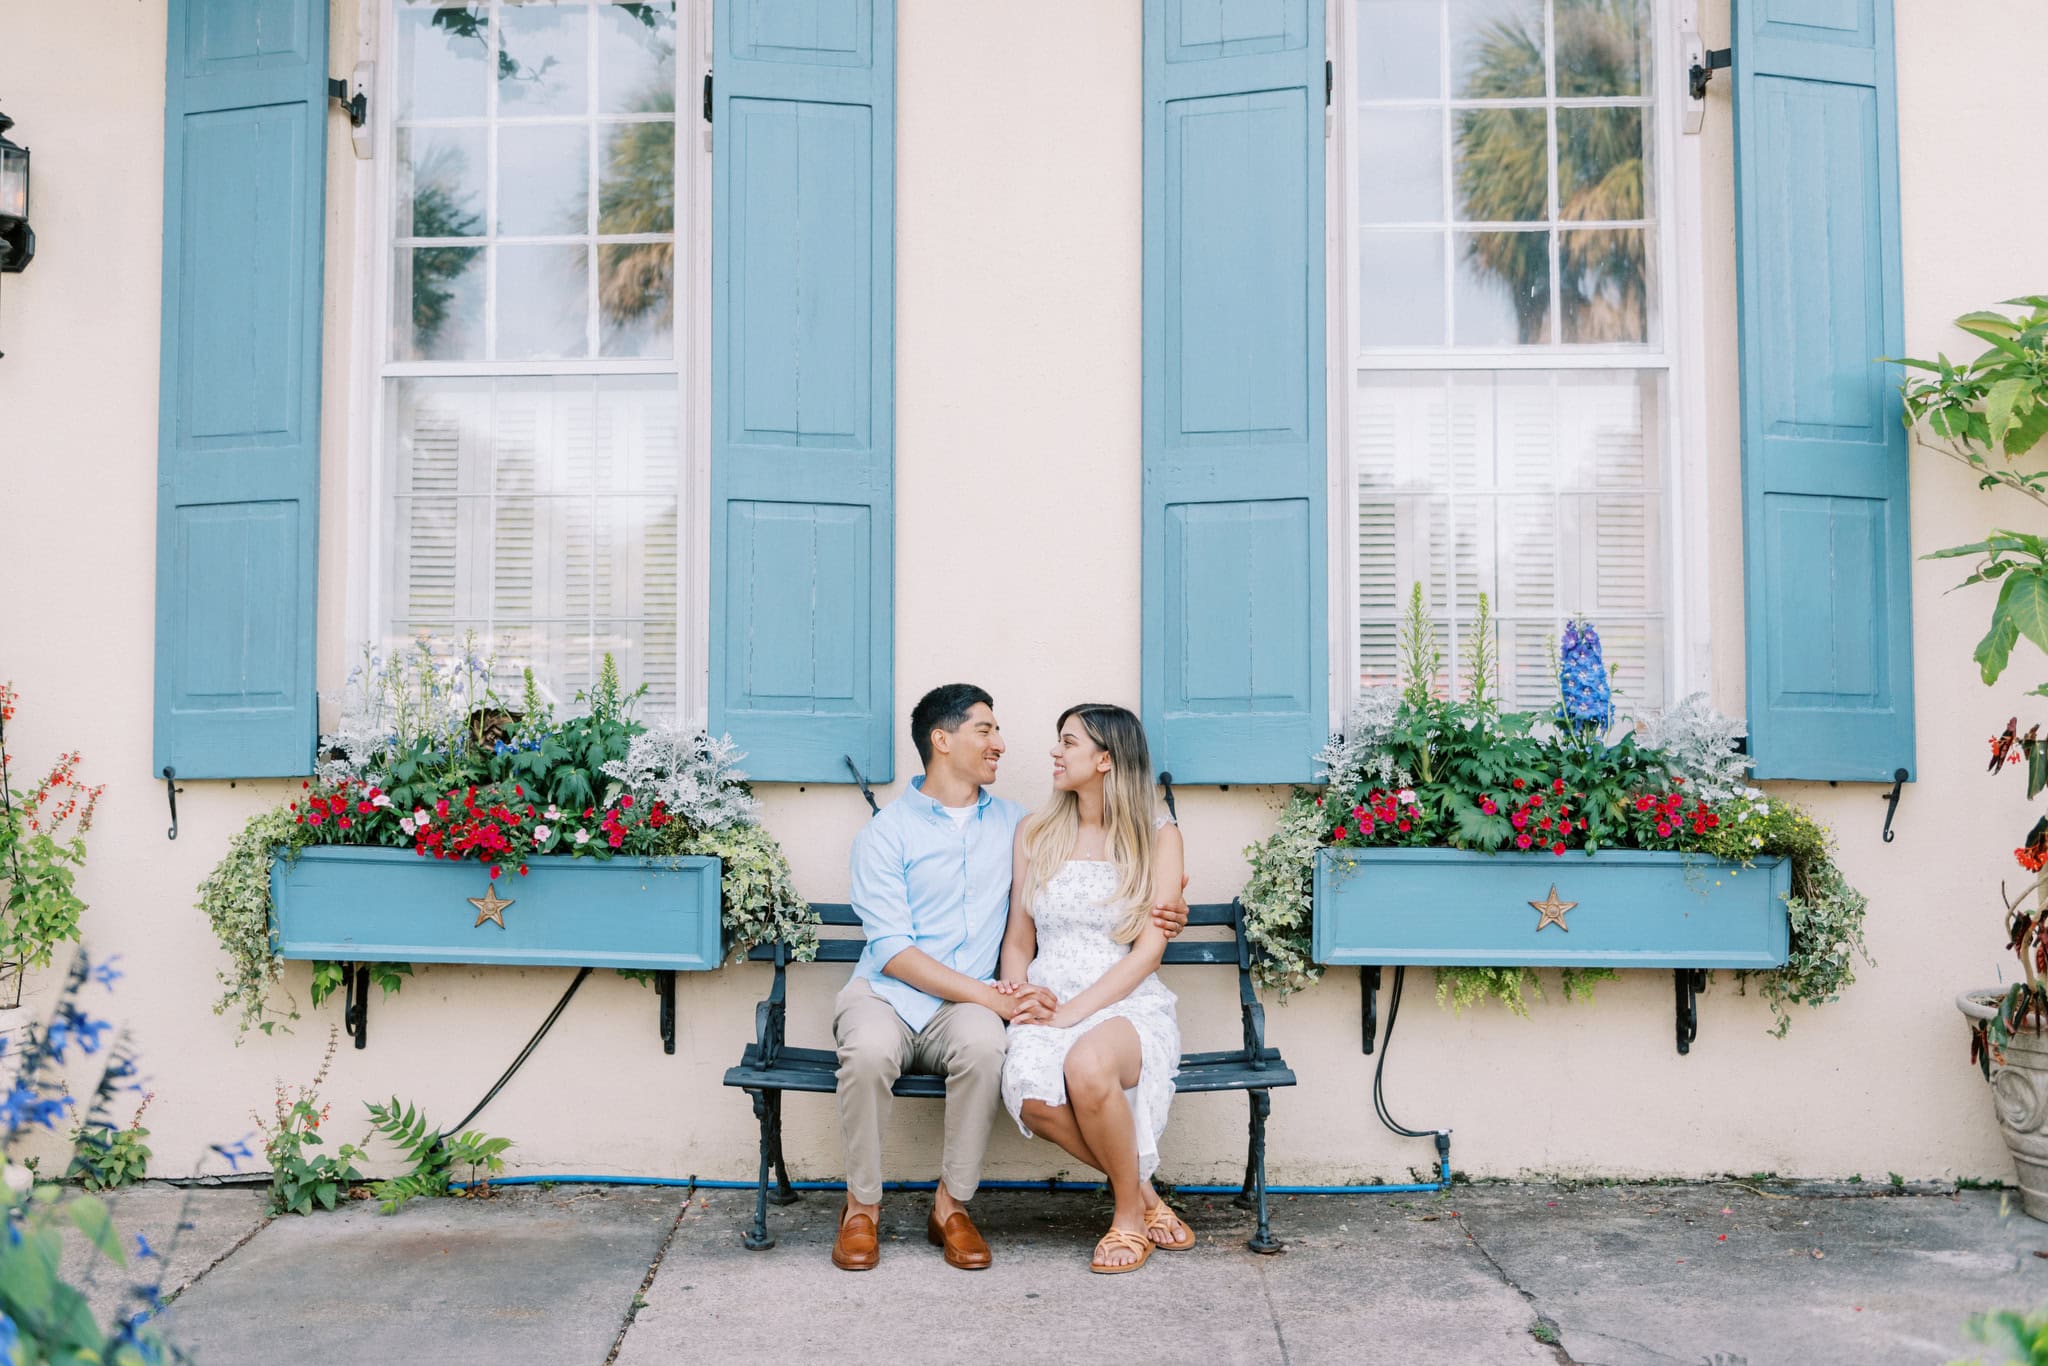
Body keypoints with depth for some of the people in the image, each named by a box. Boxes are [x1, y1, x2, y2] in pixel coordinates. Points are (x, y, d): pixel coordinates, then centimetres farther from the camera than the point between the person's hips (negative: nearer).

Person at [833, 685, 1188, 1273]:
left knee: (985, 1046, -33)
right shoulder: (887, 831, 0)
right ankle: (862, 1205, -11)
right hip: (883, 990, -2)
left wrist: (1154, 913, 1)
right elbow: (893, 949, -9)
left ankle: (951, 1204, -13)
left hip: (962, 1006, 2)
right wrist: (991, 996, -18)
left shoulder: (1013, 824, 14)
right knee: (870, 1050, -36)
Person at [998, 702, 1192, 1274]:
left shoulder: (1158, 837, 5)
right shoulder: (1035, 833, 15)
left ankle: (1129, 1213, -12)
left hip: (1129, 1005, -2)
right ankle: (1144, 1192, -9)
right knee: (1030, 1091, -33)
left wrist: (1073, 1011, -15)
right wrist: (1016, 986, -6)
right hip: (1048, 1005, 3)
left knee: (1088, 1065, -39)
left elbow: (1150, 947, -5)